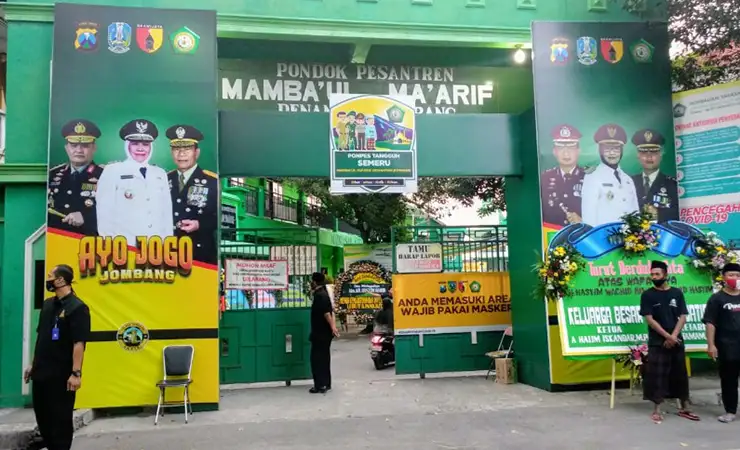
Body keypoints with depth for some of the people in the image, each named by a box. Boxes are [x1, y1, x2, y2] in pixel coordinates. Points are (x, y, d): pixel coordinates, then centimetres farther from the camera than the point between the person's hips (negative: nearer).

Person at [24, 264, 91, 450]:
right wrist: (33, 364, 17)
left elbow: (79, 343, -20)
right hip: (41, 372, 8)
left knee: (61, 417, 3)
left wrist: (76, 373, -23)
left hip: (62, 375, -8)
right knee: (42, 414, 17)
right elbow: (41, 338, 17)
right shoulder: (48, 304, 9)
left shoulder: (77, 307, -16)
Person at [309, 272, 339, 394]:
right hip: (323, 333, 10)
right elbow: (330, 311, 12)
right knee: (323, 358, 14)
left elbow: (326, 313, -24)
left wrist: (332, 328, -25)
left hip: (320, 333, -10)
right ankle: (326, 384, 19)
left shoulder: (319, 296, -17)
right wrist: (333, 327, 7)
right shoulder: (323, 294, 14)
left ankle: (320, 385, -2)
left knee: (317, 359, -4)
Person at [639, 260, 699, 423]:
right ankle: (657, 410, 4)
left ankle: (684, 408, 22)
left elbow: (683, 317, 0)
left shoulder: (677, 293, 4)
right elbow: (649, 319, -9)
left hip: (677, 341, 3)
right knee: (657, 376, -3)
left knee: (680, 375, 10)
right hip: (657, 343, -3)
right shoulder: (647, 295, -3)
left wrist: (673, 336, -12)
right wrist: (667, 336, -15)